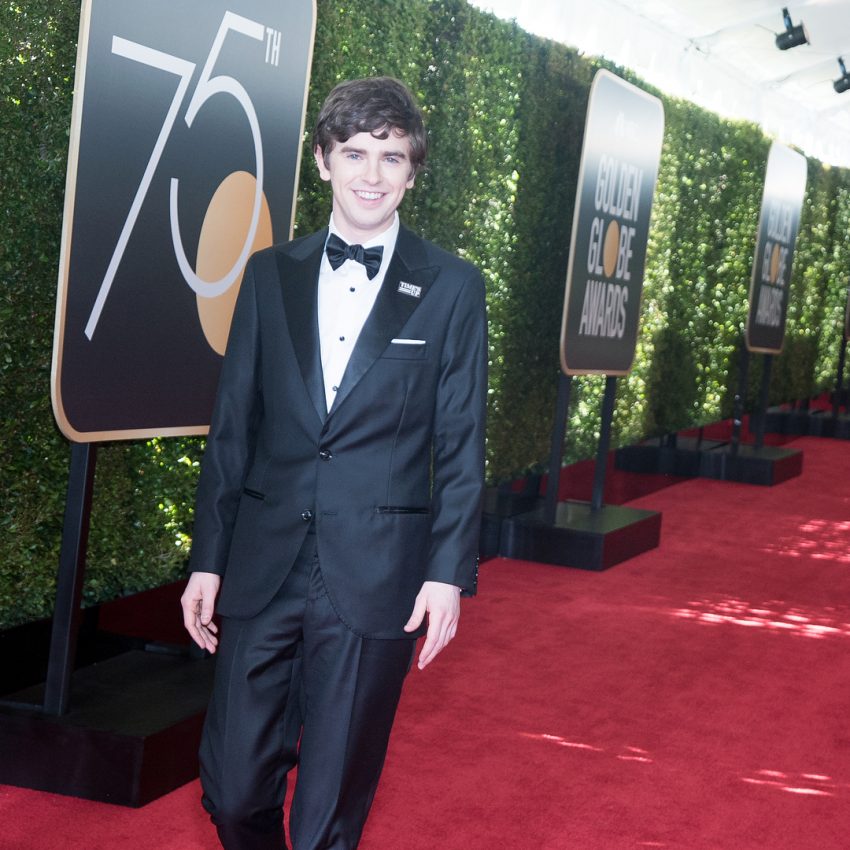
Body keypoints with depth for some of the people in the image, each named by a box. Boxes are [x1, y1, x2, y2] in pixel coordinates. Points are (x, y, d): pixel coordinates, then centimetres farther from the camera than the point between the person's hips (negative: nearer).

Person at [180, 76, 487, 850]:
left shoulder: (452, 287, 1)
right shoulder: (271, 275, 8)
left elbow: (461, 442, 0)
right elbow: (232, 427, 9)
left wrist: (449, 571, -6)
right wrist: (207, 559, 6)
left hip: (376, 577, -2)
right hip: (264, 568, 2)